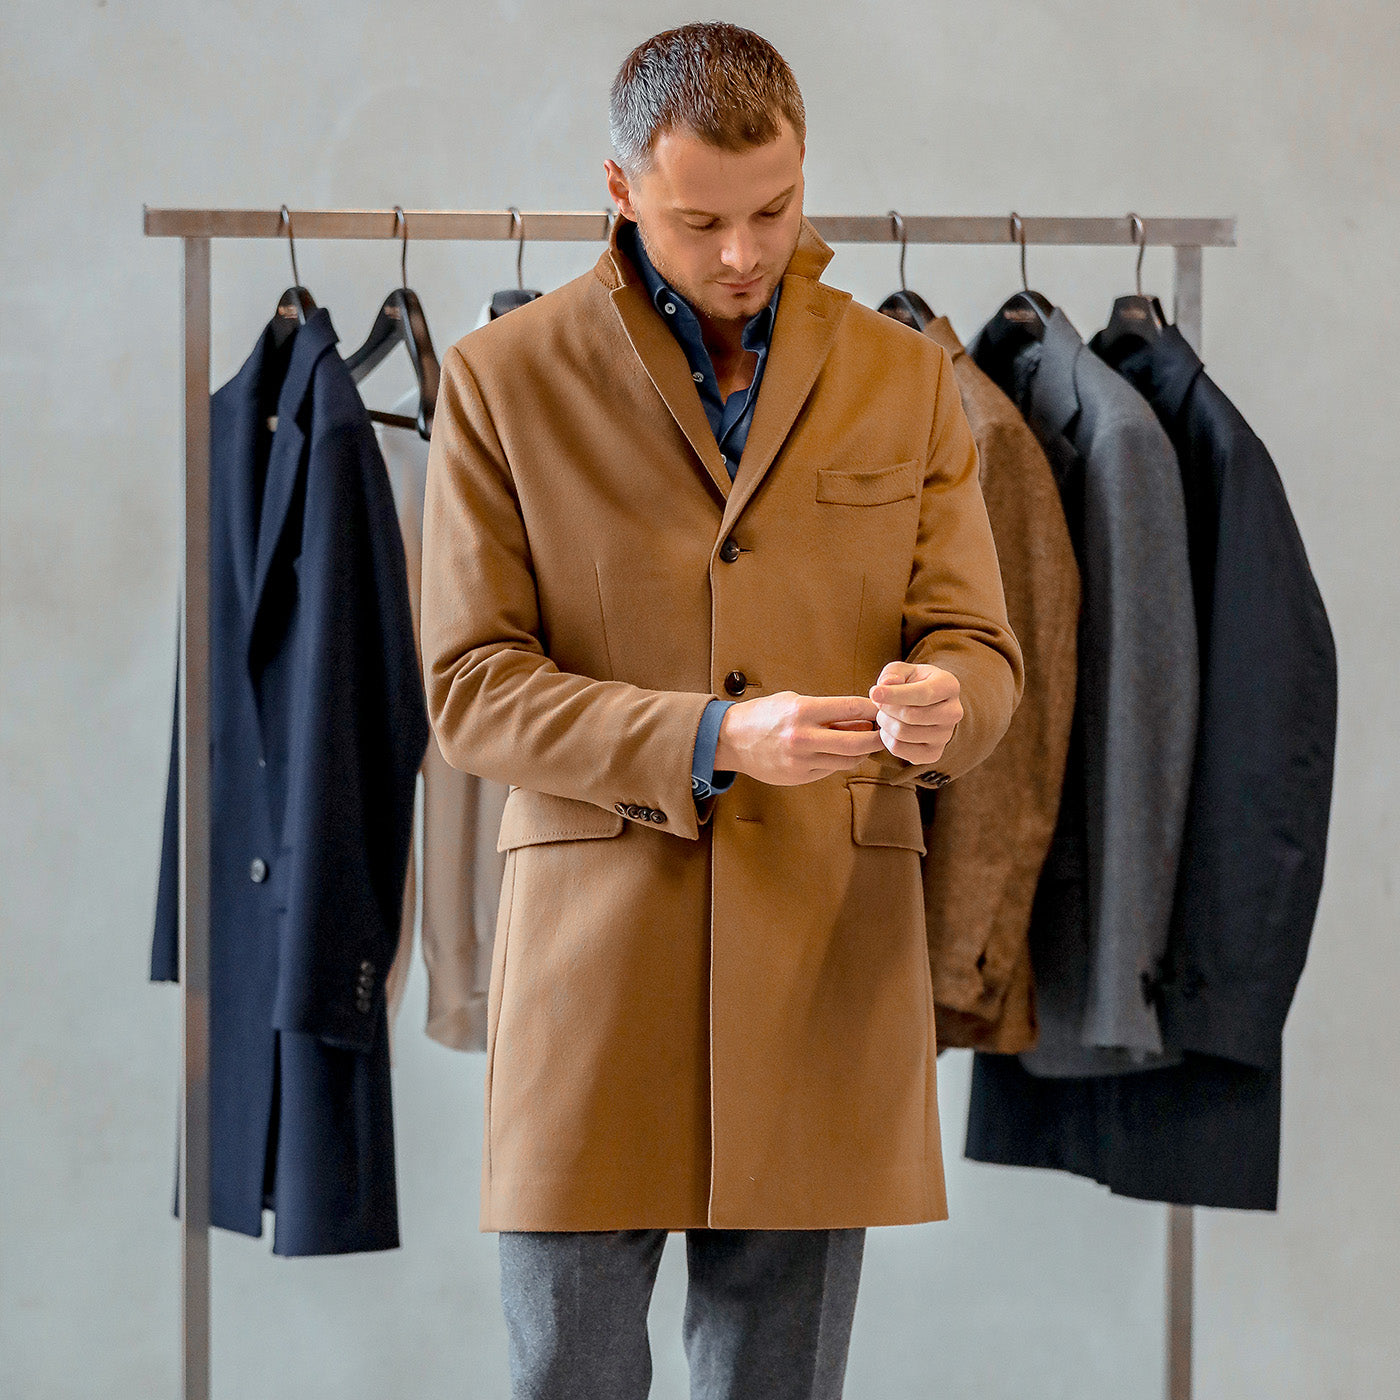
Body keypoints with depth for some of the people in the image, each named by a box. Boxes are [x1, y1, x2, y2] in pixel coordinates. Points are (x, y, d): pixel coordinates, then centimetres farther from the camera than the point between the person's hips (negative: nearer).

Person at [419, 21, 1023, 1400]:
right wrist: (711, 740, -18)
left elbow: (979, 650, 7)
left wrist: (940, 705, -19)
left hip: (831, 967, 2)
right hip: (595, 956, -2)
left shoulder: (905, 379, 10)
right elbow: (471, 687, -3)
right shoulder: (505, 380, 2)